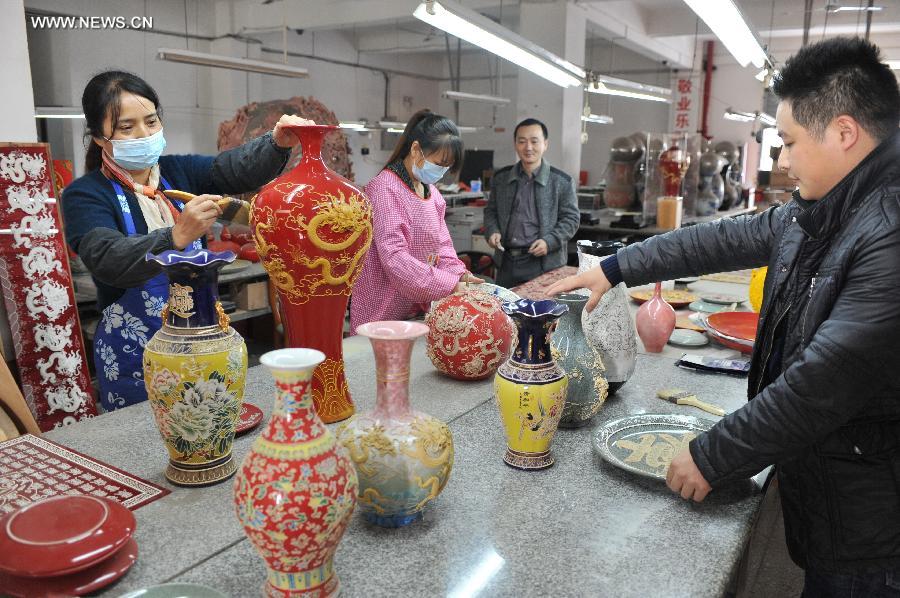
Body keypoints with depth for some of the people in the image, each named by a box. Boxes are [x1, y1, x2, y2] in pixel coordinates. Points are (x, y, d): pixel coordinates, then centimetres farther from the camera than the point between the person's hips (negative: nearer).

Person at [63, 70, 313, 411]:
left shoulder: (180, 172, 4)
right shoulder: (84, 195, -7)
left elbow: (237, 168, -14)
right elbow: (109, 260, -25)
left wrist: (277, 144, -34)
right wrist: (176, 237, -42)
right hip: (135, 357, -3)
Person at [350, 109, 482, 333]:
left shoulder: (431, 191, 10)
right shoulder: (385, 189, -16)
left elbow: (441, 242, 12)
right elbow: (394, 258, -24)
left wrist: (458, 273, -8)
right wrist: (450, 285, -27)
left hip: (419, 310, 8)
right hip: (382, 312, -8)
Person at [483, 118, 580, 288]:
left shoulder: (562, 182, -3)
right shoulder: (501, 178, 8)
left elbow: (571, 218, 0)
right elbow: (491, 210, 18)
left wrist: (549, 241, -14)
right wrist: (492, 231, -2)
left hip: (544, 263, -3)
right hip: (507, 262, 4)